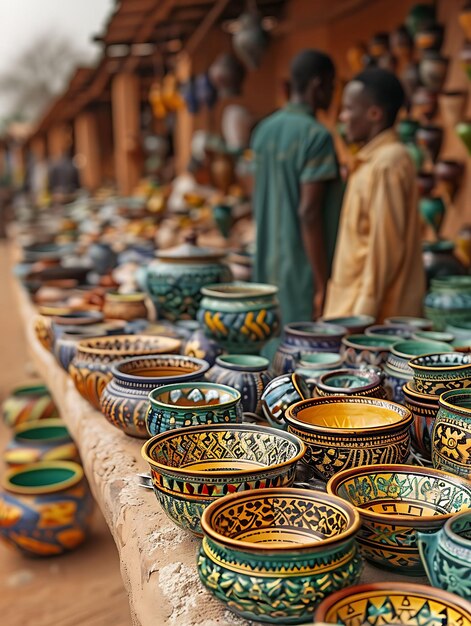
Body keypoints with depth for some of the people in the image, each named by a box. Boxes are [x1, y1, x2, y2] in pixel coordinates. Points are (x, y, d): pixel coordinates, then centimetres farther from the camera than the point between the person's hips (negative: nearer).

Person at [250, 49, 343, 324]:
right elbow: (309, 212, -20)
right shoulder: (316, 136, -15)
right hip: (303, 269, -8)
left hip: (268, 266, 8)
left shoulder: (264, 130, 9)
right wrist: (323, 286, -17)